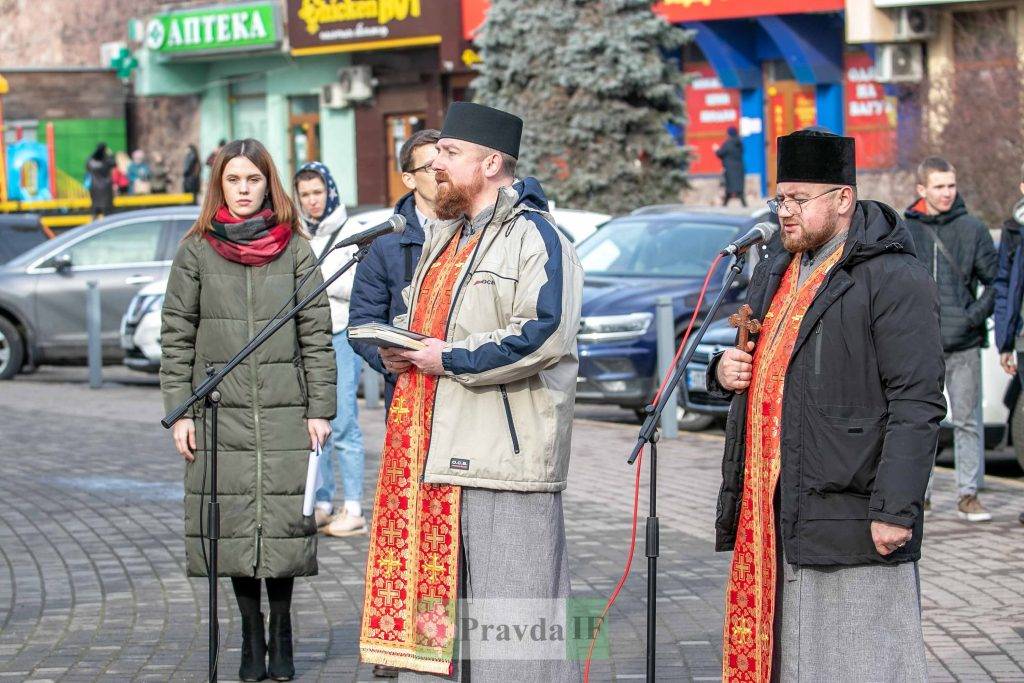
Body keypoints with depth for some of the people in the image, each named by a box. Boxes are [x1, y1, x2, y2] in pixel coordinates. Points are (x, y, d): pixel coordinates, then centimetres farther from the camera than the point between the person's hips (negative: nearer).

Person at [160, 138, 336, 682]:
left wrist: (320, 408, -2)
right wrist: (178, 412, 0)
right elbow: (176, 336, 6)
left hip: (285, 411, 0)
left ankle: (281, 635, 10)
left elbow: (317, 333, 4)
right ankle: (252, 637, 12)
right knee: (234, 522, 1)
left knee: (283, 521, -3)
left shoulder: (295, 248, 5)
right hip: (221, 408, 1)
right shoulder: (196, 251, 5)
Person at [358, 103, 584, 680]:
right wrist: (399, 345, 8)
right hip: (436, 450, 9)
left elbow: (543, 334, -22)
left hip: (505, 453, -9)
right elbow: (417, 317, 33)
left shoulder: (534, 237, -10)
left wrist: (450, 359, -17)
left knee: (509, 598, -7)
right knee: (449, 581, 11)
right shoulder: (445, 237, 21)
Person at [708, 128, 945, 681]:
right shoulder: (774, 268, 17)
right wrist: (724, 371, 7)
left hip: (848, 518, -8)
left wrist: (895, 510, -21)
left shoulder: (893, 278, -10)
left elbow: (917, 406, -16)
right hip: (768, 515, 8)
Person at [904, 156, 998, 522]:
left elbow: (996, 278, 5)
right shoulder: (904, 232, 3)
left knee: (967, 421, 1)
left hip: (963, 344, 0)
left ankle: (968, 495, 6)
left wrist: (977, 314, -7)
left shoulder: (973, 229, 3)